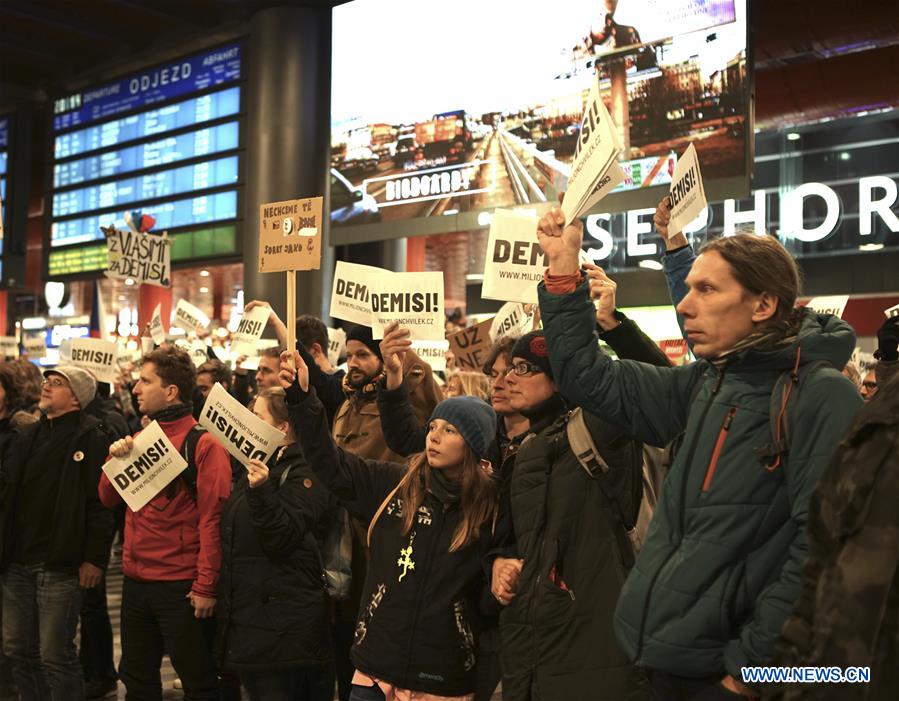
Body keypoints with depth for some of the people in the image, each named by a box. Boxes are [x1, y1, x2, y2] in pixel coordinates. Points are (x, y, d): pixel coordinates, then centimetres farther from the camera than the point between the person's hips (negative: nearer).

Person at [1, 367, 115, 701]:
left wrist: (94, 558, -17)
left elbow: (101, 501, -14)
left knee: (54, 655, -2)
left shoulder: (92, 438, -8)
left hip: (59, 565, -7)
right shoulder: (27, 436, 14)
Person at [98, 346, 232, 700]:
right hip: (136, 581, 7)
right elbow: (109, 498, 13)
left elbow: (213, 518, -16)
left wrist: (206, 586, -18)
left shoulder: (203, 443, -12)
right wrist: (116, 459, -6)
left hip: (180, 587, -7)